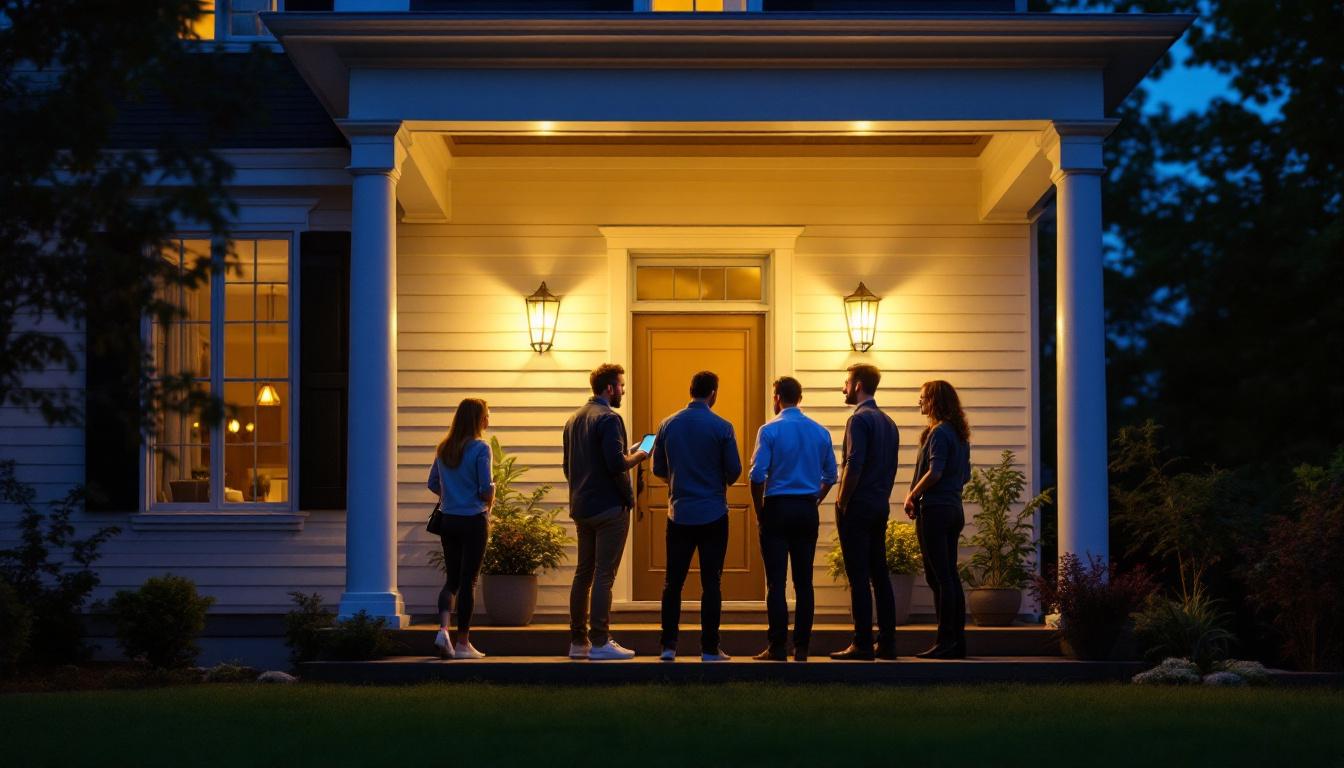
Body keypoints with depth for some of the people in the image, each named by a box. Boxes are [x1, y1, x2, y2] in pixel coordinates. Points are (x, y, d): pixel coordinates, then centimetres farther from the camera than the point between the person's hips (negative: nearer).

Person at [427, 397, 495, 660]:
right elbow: (486, 489, -13)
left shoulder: (444, 448, 6)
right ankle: (463, 643, 6)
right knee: (468, 580, 2)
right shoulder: (480, 448, -11)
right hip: (473, 520, -5)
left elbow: (433, 484, 11)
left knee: (451, 578, 13)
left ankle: (443, 629, -9)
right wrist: (488, 504, 6)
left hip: (448, 520, 5)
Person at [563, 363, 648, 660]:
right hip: (610, 507, -8)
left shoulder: (574, 419, 14)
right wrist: (637, 457, -5)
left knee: (583, 574, 12)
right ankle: (599, 643, -6)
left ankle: (578, 641, 15)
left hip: (581, 508, 8)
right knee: (604, 575, -6)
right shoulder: (609, 419, -13)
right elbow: (616, 464, -22)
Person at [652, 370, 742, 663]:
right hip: (713, 514, -2)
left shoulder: (668, 425, 1)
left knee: (673, 582, 8)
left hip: (679, 514, 3)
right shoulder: (721, 427, -8)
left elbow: (659, 469, 8)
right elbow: (734, 470, -6)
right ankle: (710, 648, 4)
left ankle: (668, 645, 6)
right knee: (711, 583, 3)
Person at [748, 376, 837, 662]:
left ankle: (778, 646, -5)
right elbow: (830, 476, 10)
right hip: (808, 510, 4)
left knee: (776, 581, -3)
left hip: (777, 508, -4)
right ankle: (801, 647, 5)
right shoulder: (820, 432, 7)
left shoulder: (770, 430, -6)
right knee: (804, 581, 5)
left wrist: (759, 511, 0)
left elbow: (757, 475, -11)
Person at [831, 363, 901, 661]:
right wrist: (882, 498, 18)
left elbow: (854, 465, -19)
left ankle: (863, 644, -8)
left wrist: (842, 502, -12)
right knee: (879, 575, 10)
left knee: (858, 577, -7)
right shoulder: (888, 423, 16)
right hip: (881, 507, 8)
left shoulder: (859, 419, -11)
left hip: (857, 506, -8)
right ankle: (887, 643, 10)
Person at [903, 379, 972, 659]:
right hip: (954, 508, 9)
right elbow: (965, 475, 20)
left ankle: (946, 641, -8)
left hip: (934, 510, -9)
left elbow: (934, 472, -21)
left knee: (939, 577, -7)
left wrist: (912, 496, -10)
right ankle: (957, 640, 13)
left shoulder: (939, 432, -13)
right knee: (950, 576, 11)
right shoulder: (960, 434, 14)